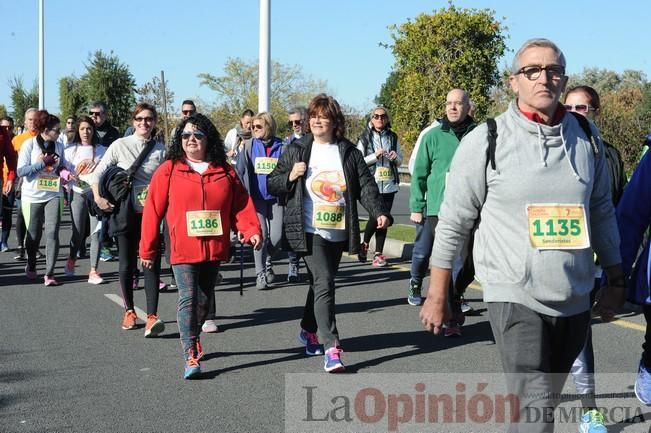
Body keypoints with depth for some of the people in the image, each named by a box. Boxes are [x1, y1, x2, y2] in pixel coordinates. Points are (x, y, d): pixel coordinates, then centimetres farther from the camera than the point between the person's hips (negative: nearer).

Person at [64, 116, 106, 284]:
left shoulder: (101, 150, 7)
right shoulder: (71, 149, 6)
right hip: (78, 193, 0)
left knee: (96, 232, -6)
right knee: (78, 232, 3)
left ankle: (93, 271, -3)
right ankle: (71, 260, 33)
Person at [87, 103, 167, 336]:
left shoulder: (161, 149, 3)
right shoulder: (120, 145, 0)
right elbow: (97, 173, 4)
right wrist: (98, 197, -8)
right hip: (126, 212, 0)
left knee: (152, 263, -10)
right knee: (127, 264, 9)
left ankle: (152, 317, -14)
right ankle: (129, 311, 26)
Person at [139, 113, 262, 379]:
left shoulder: (225, 172, 7)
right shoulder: (168, 171, 0)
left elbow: (241, 205, 5)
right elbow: (153, 211, 1)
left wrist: (251, 230, -11)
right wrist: (147, 249, 1)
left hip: (214, 249, 3)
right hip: (183, 249, -3)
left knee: (204, 299, 14)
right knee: (188, 299, -11)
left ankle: (192, 339, 36)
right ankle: (191, 357, -10)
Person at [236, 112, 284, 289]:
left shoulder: (281, 147, 2)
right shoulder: (249, 146, 2)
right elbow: (240, 172, 3)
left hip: (276, 197, 1)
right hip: (257, 198, -1)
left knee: (276, 236, -1)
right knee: (261, 234, -6)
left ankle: (267, 261, 29)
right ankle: (260, 274, 6)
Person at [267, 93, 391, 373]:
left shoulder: (349, 153, 7)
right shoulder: (296, 150, 4)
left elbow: (366, 185, 1)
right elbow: (272, 184, 8)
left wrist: (379, 212, -14)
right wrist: (290, 177, -13)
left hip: (338, 232, 3)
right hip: (309, 231, -3)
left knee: (321, 283, 15)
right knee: (324, 283, -15)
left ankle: (308, 330, 38)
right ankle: (331, 348, -16)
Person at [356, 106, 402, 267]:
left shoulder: (393, 137, 12)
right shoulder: (365, 138, 2)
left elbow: (400, 161, 19)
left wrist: (395, 157, -3)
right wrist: (375, 155, -13)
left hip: (389, 184, 3)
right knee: (376, 216, -13)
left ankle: (378, 253, 9)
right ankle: (364, 244, 13)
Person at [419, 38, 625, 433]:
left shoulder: (586, 138, 4)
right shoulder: (486, 141, -7)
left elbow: (602, 212, 14)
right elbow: (453, 222, -3)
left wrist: (616, 281, 15)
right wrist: (438, 296, -2)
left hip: (575, 300, 5)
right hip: (515, 297, -4)